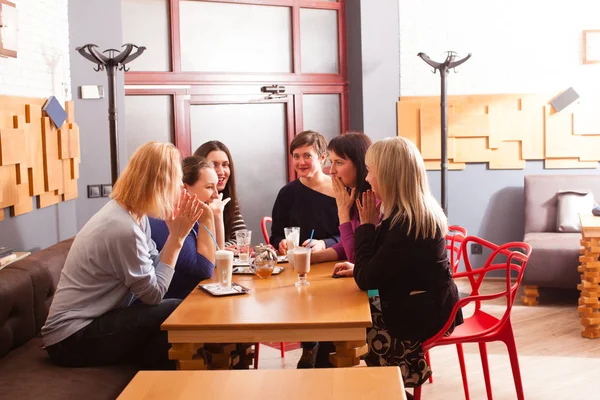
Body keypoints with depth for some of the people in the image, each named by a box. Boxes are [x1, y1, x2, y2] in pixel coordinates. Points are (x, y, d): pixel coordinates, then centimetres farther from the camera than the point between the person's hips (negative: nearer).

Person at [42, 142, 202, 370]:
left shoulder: (133, 214, 3)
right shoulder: (124, 228, -25)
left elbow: (153, 271, 1)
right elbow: (154, 293, -17)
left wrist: (175, 234, -2)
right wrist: (177, 237, -15)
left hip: (91, 322, 9)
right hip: (74, 339, -9)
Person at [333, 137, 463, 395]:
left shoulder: (407, 223, -27)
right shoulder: (419, 213, 3)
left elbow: (366, 280, -22)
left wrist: (367, 224, -16)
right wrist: (358, 268, 3)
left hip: (422, 317, -9)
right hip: (422, 307, 9)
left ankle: (404, 368, 11)